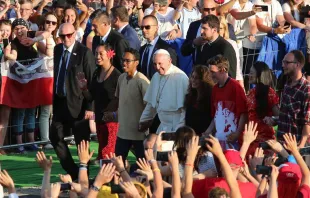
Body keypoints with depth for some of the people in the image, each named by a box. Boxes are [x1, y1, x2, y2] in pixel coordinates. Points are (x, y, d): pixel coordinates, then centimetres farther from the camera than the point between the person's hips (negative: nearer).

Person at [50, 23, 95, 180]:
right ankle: (72, 172, 22)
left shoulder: (84, 53, -12)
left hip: (77, 103, -6)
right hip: (60, 102, 7)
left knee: (82, 141, 3)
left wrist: (90, 107, -15)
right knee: (55, 137, 9)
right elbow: (56, 74, 13)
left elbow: (92, 81, -12)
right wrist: (54, 99, 9)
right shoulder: (57, 50, 7)